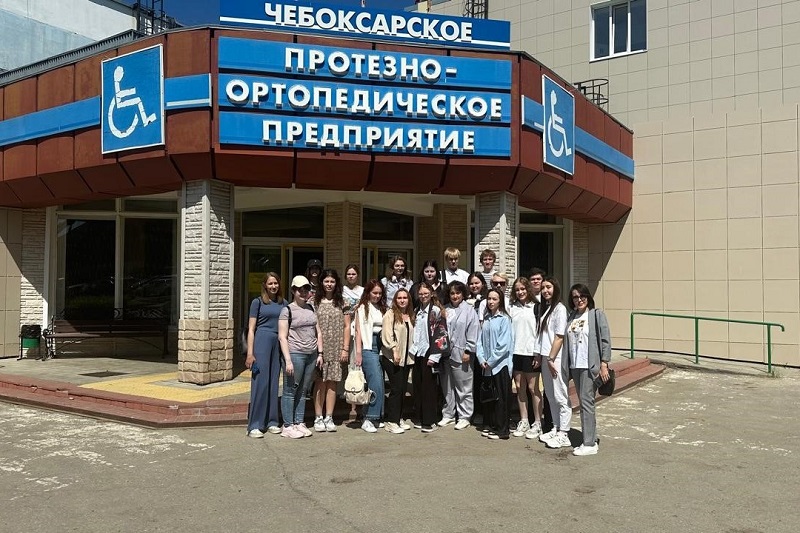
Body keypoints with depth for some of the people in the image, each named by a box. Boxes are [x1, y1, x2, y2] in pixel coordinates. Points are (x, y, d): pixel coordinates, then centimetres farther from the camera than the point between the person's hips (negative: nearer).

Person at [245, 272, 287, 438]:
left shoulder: (284, 303, 14)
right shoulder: (258, 302, 3)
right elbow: (251, 329, 0)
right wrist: (250, 353, -8)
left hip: (278, 344, 4)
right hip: (262, 342, -4)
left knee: (273, 383, 9)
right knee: (259, 382, -5)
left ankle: (271, 422, 17)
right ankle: (255, 425, -1)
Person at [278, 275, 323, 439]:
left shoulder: (311, 309, 14)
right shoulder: (287, 310, -5)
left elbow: (318, 332, 18)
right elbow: (282, 337, -9)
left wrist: (320, 353, 10)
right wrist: (288, 360, -15)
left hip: (311, 355, 6)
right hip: (295, 354, -6)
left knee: (302, 391, 11)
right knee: (290, 391, -1)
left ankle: (299, 423, 19)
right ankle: (288, 426, 6)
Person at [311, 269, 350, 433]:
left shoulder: (342, 303, 9)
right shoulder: (315, 302, 4)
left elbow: (346, 326, 7)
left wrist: (345, 348, 1)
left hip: (336, 349, 2)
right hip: (319, 348, -1)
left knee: (332, 382, 3)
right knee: (320, 382, -2)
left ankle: (329, 418, 11)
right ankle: (318, 418, 6)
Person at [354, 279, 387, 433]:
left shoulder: (382, 308, 15)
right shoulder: (363, 308, 1)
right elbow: (358, 331, -3)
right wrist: (358, 353, -9)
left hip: (381, 348, 5)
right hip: (368, 349, -5)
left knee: (379, 384, 4)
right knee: (376, 383, -11)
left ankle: (377, 417, 14)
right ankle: (369, 419, -5)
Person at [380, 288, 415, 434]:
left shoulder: (410, 316, 13)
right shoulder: (390, 314, -7)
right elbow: (387, 335, -14)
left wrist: (412, 354, 12)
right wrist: (394, 350, -20)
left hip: (406, 358, 6)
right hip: (392, 358, -6)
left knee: (403, 389, 9)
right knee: (396, 389, -7)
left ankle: (398, 418, 20)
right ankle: (391, 422, 0)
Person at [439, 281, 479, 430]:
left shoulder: (469, 310, -3)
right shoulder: (445, 310, 11)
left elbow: (473, 332, -8)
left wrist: (468, 351, -12)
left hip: (461, 355, -5)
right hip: (446, 353, 5)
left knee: (464, 387, 1)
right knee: (447, 387, 13)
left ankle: (464, 416, 11)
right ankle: (448, 414, 25)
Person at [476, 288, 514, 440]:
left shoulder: (504, 319, -9)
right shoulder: (486, 319, 10)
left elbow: (504, 345, -15)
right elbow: (481, 340, 10)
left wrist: (491, 361, -13)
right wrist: (481, 359, -3)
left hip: (500, 364, -6)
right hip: (487, 366, 6)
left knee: (501, 398, 0)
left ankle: (502, 430, 8)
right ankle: (491, 426, 24)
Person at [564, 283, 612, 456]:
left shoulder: (597, 314, -4)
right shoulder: (571, 316, 13)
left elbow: (605, 340, -8)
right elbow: (567, 341, 13)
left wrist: (604, 365, -13)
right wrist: (566, 364, 7)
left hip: (590, 366, -6)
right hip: (575, 366, 6)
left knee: (586, 402, -6)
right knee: (584, 403, 11)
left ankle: (590, 444, 1)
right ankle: (591, 439, 21)